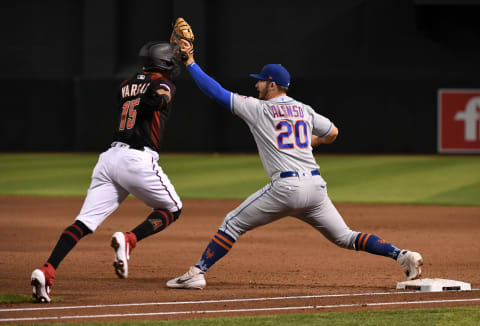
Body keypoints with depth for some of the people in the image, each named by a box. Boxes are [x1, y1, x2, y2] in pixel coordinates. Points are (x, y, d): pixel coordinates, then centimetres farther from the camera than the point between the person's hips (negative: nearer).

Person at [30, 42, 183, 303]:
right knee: (172, 209, 14)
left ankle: (47, 270, -21)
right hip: (139, 160, -6)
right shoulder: (164, 84, 1)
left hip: (110, 157, 6)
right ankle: (129, 240, -14)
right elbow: (153, 100, -21)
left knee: (85, 221, -1)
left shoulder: (127, 84, 20)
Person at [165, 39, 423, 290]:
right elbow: (332, 133, 25)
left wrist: (190, 62, 11)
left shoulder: (257, 108, 4)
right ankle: (402, 256, -4)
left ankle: (197, 273, -2)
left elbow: (216, 92, 4)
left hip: (286, 187, -5)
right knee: (345, 237, 11)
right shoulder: (304, 110, 17)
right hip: (316, 185, 5)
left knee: (233, 224, 5)